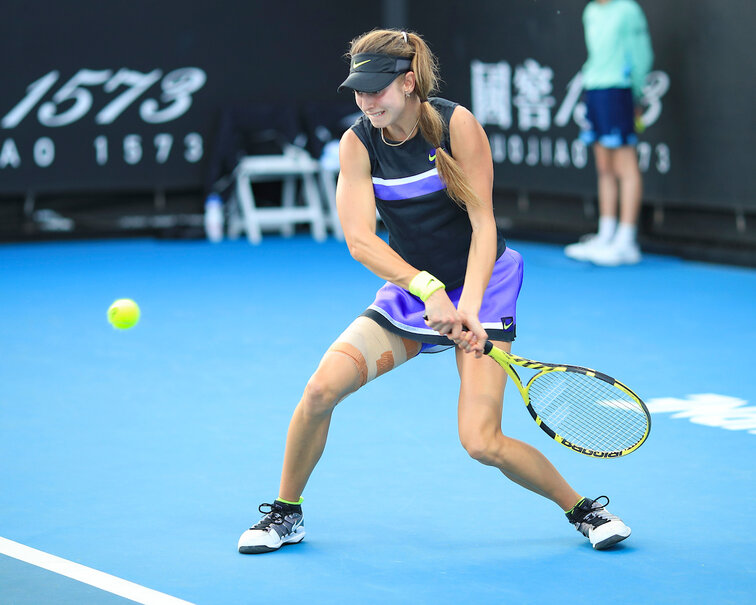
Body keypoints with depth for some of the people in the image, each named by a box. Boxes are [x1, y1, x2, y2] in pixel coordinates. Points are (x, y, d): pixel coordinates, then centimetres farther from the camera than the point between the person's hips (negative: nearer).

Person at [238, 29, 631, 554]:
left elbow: (482, 222, -18)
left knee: (482, 442, -17)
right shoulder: (358, 143, -9)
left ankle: (582, 509, 8)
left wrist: (469, 305, -32)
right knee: (322, 388, -15)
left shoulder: (456, 124, -16)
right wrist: (429, 290, -32)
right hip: (410, 289, 3)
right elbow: (359, 240, -18)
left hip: (482, 285, -3)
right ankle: (286, 514, 7)